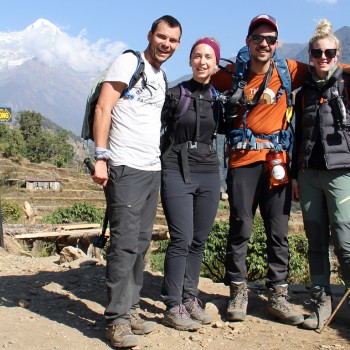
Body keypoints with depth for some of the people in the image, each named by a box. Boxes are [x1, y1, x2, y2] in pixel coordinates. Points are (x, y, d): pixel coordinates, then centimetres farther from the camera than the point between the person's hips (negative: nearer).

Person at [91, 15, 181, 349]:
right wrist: (100, 157, -18)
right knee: (125, 243, -9)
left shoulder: (161, 78, 20)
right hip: (126, 169, -8)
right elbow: (103, 108, -10)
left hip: (152, 170, 8)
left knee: (141, 243, 9)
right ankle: (116, 319, -1)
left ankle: (129, 310, 19)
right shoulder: (128, 62, -3)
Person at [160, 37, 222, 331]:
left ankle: (189, 299, 20)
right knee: (181, 240, -9)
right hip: (177, 172, -4)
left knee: (199, 241, 7)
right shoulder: (175, 94, -1)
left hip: (209, 174, 4)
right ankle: (173, 307, 0)